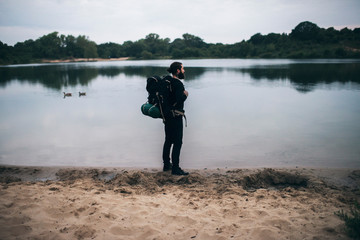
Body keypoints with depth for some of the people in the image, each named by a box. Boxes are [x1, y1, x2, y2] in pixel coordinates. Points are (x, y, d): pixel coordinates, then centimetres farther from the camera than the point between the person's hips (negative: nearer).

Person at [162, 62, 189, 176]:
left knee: (168, 140, 19)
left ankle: (166, 164, 30)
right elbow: (180, 99, -30)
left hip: (167, 115, 10)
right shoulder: (178, 84, -18)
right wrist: (185, 94, -11)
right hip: (175, 116, -9)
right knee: (177, 142, -2)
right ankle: (175, 168, 2)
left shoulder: (166, 81, 10)